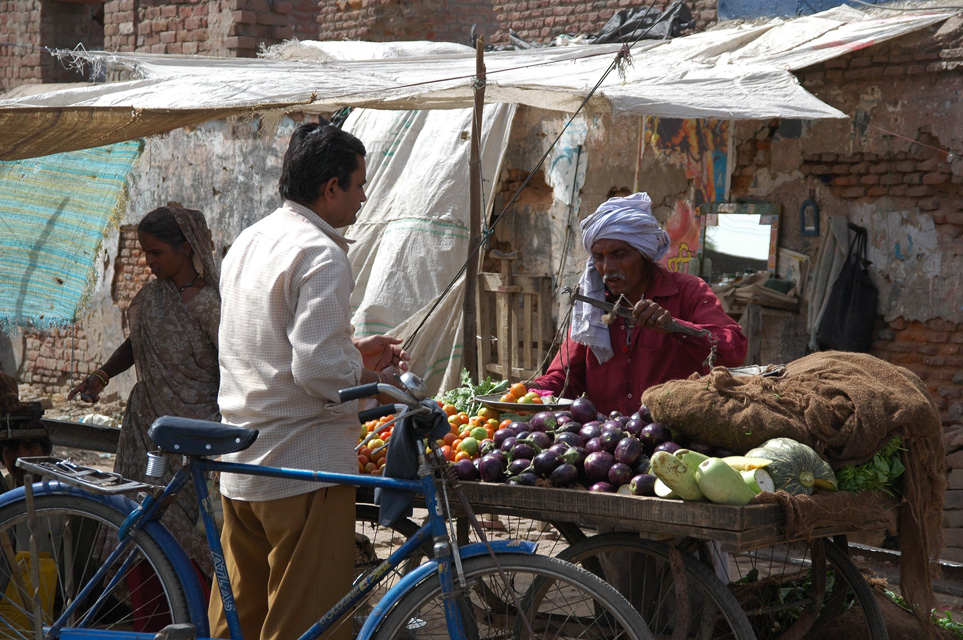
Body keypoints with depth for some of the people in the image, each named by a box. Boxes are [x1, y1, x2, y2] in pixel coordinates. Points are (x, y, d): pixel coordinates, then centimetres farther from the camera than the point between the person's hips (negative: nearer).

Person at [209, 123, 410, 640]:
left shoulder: (247, 242, 14)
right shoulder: (321, 255, -15)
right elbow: (318, 369, -23)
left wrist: (354, 349, 19)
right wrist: (375, 381, -6)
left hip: (239, 466, 9)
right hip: (305, 465, -9)